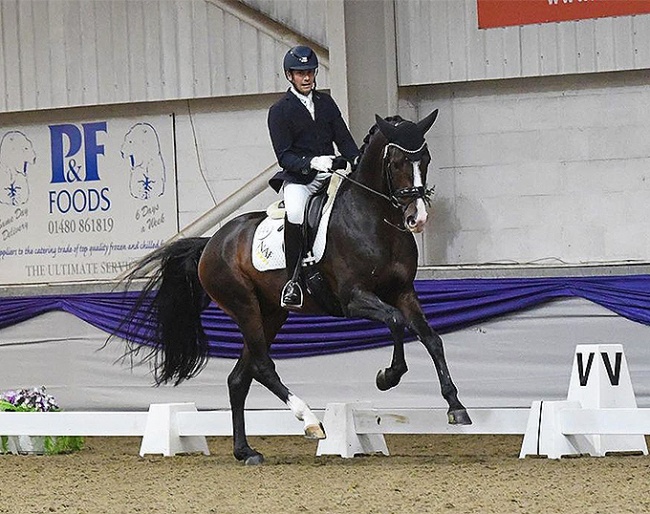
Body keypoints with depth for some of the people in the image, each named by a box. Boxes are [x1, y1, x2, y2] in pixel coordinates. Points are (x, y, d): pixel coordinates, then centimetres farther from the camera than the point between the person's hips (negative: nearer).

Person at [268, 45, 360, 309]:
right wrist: (311, 163, -26)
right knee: (295, 212, -35)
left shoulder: (326, 102, 16)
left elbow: (344, 139, 14)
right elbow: (284, 156, -8)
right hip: (297, 178, -5)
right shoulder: (279, 111, 0)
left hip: (329, 174, 5)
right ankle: (293, 280, -27)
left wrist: (357, 160, -6)